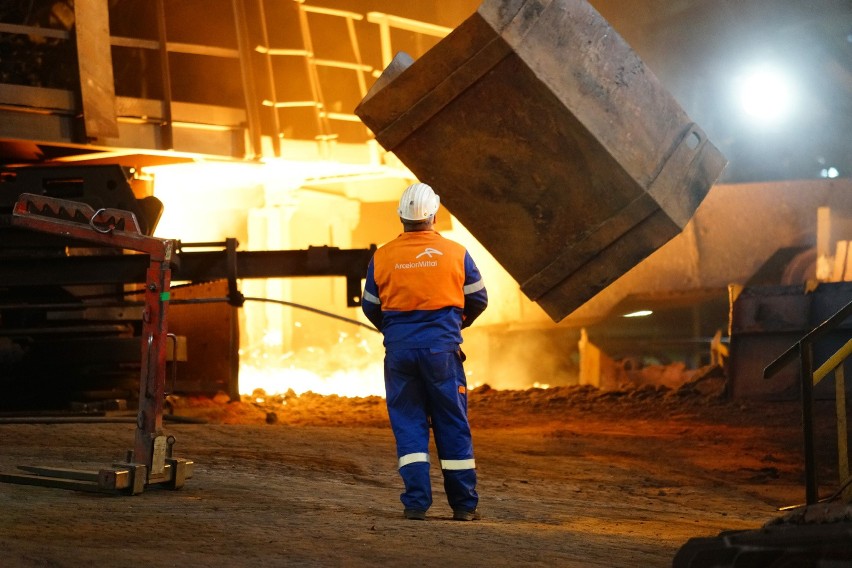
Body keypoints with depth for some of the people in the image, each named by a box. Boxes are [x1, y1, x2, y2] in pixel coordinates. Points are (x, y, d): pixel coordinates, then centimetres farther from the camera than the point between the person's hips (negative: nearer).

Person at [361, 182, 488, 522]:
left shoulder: (382, 257, 0)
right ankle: (464, 504, 10)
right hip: (442, 348, -1)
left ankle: (416, 502, -2)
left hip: (399, 349, 1)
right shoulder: (455, 253, -2)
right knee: (452, 425, 7)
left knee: (408, 424, 7)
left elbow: (370, 307, 11)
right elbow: (478, 299, 8)